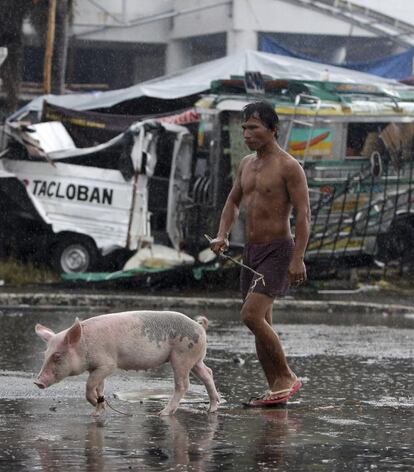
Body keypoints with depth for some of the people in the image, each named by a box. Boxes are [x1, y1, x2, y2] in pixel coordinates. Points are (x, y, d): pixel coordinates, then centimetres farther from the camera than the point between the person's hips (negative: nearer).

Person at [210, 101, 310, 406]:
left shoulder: (288, 167, -11)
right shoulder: (247, 164, 12)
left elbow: (304, 214, -15)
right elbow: (233, 202, 22)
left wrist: (298, 258, -23)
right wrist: (222, 235, 4)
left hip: (278, 252, -8)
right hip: (251, 252, 8)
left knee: (252, 315, -19)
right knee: (261, 323, 8)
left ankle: (287, 378, -7)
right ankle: (276, 390, 15)